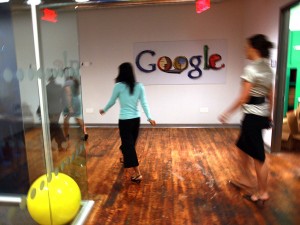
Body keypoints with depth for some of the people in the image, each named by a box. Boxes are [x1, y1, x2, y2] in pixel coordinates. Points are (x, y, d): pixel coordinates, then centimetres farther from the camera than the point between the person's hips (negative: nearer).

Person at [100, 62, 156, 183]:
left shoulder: (119, 86, -10)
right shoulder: (139, 86, 1)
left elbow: (112, 101, 1)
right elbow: (144, 103, -3)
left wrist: (104, 110, 18)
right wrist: (149, 118, -1)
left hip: (125, 120, -5)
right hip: (136, 119, 5)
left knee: (128, 144, 1)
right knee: (130, 142, 24)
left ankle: (137, 173, 0)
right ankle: (126, 158, 50)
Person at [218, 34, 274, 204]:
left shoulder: (251, 69, -18)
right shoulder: (268, 68, 8)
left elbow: (244, 97, -20)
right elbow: (270, 96, 12)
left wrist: (228, 113, -10)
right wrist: (269, 115, 21)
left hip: (252, 115, -9)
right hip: (262, 114, 9)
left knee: (258, 156, 4)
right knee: (242, 146, 24)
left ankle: (263, 192, 19)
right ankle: (247, 178, 38)